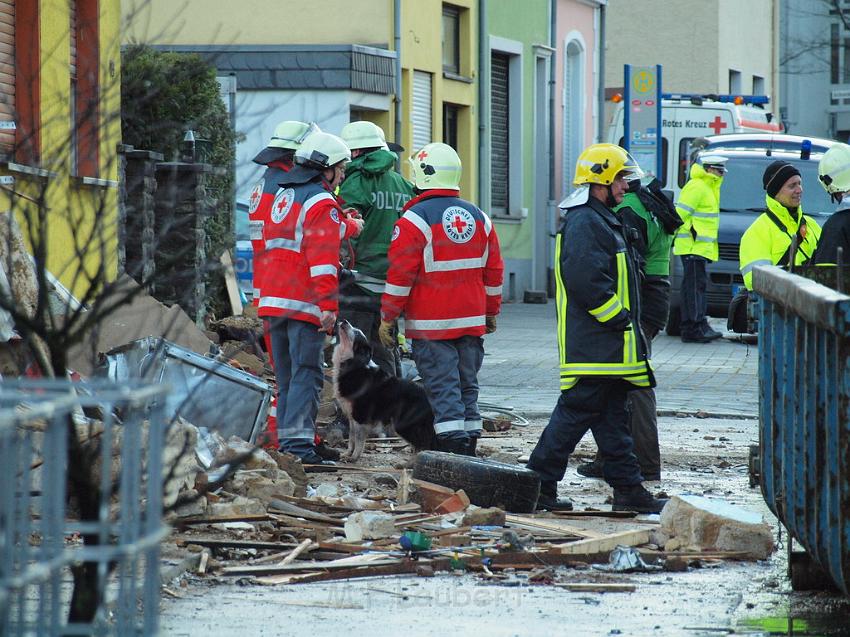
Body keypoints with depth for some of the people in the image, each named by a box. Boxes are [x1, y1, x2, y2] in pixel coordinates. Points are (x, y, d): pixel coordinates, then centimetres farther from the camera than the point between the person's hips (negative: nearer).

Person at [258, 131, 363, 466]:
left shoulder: (283, 196, 18)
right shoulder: (321, 203, -10)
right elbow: (323, 259, -18)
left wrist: (347, 226, 41)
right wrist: (327, 306, -21)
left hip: (274, 300, 8)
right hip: (304, 303, -8)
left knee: (287, 375, 13)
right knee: (307, 374, -9)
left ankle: (287, 439, 15)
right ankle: (298, 442, -16)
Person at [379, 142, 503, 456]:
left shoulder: (415, 219, -10)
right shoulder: (479, 218, 9)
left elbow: (400, 274, -11)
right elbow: (493, 271, 15)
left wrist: (387, 317, -4)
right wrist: (492, 312, 25)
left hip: (431, 324, -6)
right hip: (472, 321, 6)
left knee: (442, 387, -6)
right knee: (467, 384, 12)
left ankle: (452, 445, -11)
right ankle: (469, 446, 14)